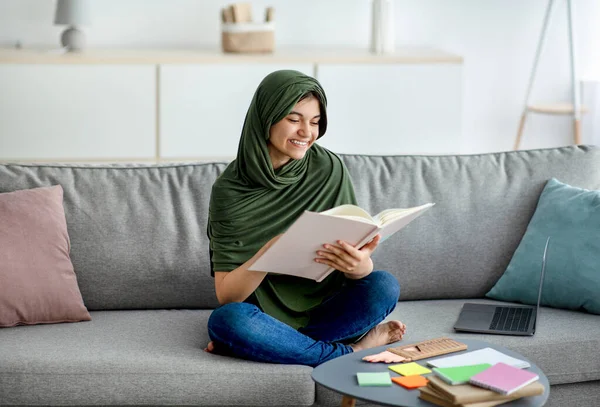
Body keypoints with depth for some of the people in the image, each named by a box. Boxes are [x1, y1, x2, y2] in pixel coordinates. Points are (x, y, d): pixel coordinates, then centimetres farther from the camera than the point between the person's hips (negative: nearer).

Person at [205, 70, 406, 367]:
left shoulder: (328, 170, -6)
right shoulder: (230, 189, -11)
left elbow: (362, 269, -9)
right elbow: (225, 295, -14)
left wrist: (357, 263, -35)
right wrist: (271, 251, -33)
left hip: (323, 306, 2)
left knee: (384, 286, -25)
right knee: (225, 320, -34)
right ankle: (353, 349, -21)